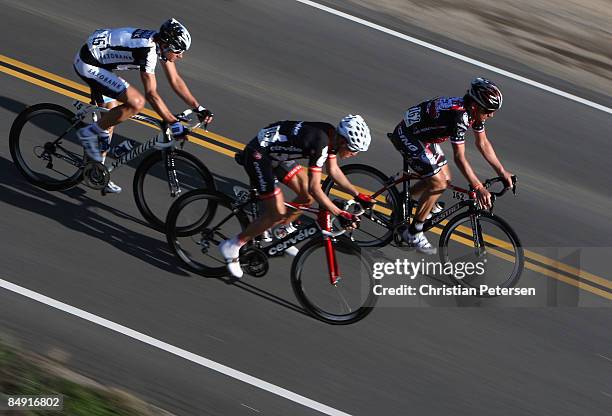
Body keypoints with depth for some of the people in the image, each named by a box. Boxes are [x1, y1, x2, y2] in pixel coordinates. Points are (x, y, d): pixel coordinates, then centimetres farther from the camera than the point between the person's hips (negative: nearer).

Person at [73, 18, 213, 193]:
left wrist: (199, 108, 4)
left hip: (99, 62, 10)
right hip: (88, 65, -10)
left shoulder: (161, 43, -2)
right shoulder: (147, 50, -28)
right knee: (136, 103, -21)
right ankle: (90, 133, -7)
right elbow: (151, 94, -27)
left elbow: (175, 80, 7)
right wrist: (173, 124, -24)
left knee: (111, 116, 15)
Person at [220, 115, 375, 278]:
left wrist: (358, 195, 10)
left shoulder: (333, 136, -4)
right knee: (277, 215, -11)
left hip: (277, 153, 9)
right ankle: (232, 246, 2)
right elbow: (314, 188, -28)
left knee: (307, 197, 9)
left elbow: (334, 170, 13)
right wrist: (340, 214, -26)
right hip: (258, 155, -9)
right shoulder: (320, 142, -30)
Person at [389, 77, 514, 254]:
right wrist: (478, 188, -32)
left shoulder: (474, 111, -7)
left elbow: (482, 143, 7)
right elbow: (459, 158, -33)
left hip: (423, 135, 9)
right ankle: (413, 233, -1)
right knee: (438, 183, -13)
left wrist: (501, 171, 5)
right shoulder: (459, 116, -34)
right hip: (407, 137, -9)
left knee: (445, 178, 13)